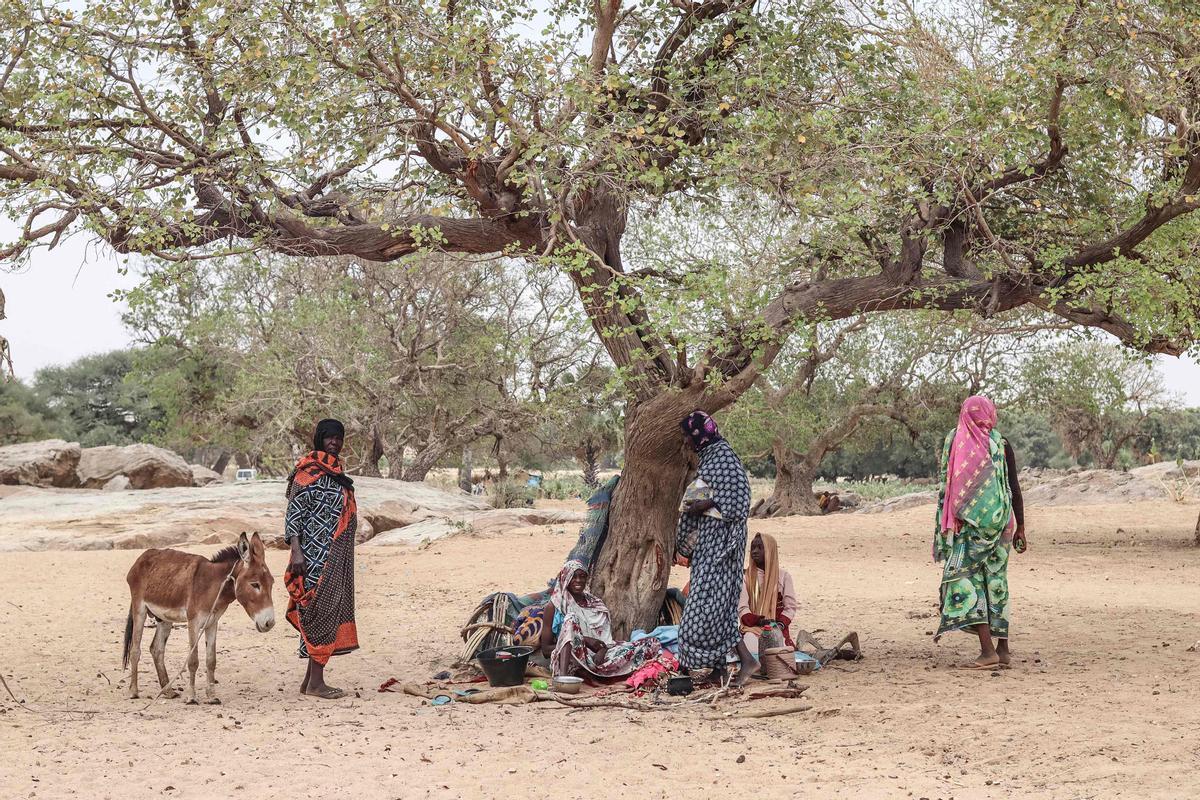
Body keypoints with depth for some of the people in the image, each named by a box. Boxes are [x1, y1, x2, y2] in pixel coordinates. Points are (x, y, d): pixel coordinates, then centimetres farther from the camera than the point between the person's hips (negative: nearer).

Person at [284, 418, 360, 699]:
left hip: (338, 555, 9)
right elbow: (294, 511, -14)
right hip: (316, 554, -9)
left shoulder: (336, 471, 16)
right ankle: (315, 682, -5)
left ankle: (311, 679, 15)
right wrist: (296, 551, -22)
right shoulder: (308, 471, -10)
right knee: (321, 610, -9)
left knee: (332, 610, 9)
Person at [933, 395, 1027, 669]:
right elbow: (1014, 488, 2)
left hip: (967, 523, -3)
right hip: (999, 521, 3)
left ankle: (988, 650, -14)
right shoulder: (1002, 445, 2)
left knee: (966, 577, -3)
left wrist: (948, 522, 9)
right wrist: (1020, 526, 9)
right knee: (996, 579, 12)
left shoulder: (952, 442, -2)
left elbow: (945, 484, 0)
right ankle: (1002, 648, 14)